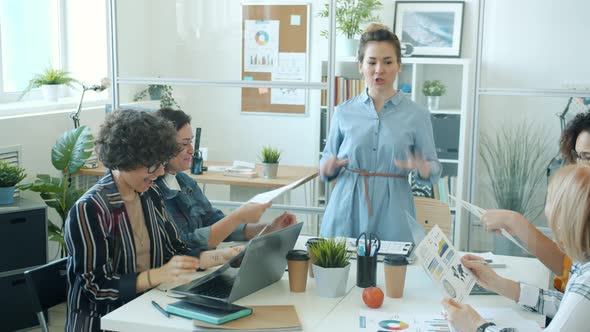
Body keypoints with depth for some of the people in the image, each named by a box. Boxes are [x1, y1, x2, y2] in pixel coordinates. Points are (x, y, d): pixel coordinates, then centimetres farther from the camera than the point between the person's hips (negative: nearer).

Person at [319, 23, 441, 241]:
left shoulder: (417, 115, 0)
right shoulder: (344, 112, 4)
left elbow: (434, 170, 4)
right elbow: (327, 160, 12)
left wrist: (423, 169, -18)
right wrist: (327, 168, -10)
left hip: (392, 215, -1)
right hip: (347, 209, 1)